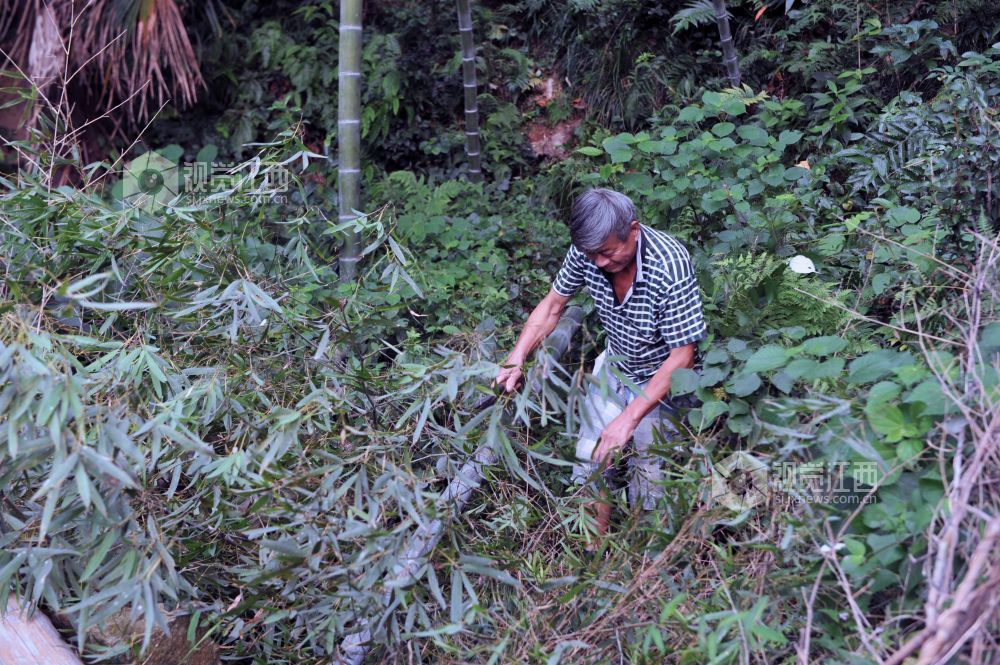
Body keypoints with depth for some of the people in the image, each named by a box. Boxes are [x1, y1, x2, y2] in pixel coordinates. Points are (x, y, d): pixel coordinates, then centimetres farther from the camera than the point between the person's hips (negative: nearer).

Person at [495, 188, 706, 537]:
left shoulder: (670, 265, -33)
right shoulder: (587, 251, -19)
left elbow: (682, 356, -28)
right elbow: (552, 305, -2)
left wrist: (629, 418, -30)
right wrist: (515, 360, -15)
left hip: (662, 379, -5)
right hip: (614, 367, 5)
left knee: (648, 470, -4)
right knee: (590, 459, 6)